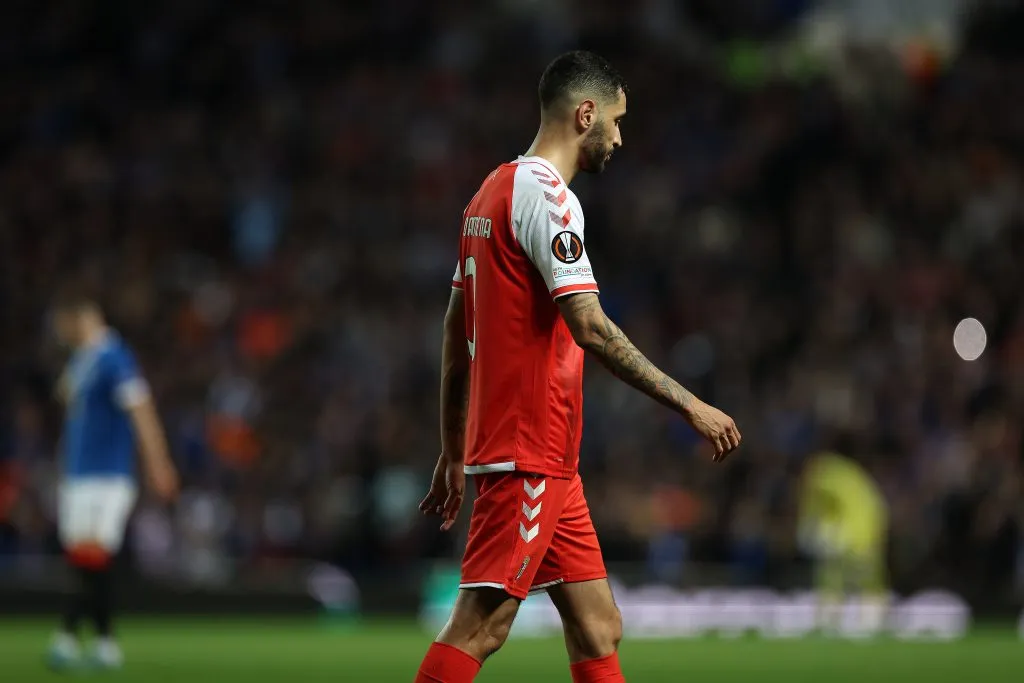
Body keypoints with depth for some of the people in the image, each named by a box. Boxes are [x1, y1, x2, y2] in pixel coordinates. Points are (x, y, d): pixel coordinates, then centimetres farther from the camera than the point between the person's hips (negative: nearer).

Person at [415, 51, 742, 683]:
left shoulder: (493, 192, 17)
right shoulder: (546, 195, -13)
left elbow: (456, 334, 21)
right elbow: (591, 330, -21)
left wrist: (452, 452, 25)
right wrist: (689, 405, -18)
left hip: (546, 461, 10)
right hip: (529, 453, -10)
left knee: (599, 627, 8)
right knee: (480, 625, -10)